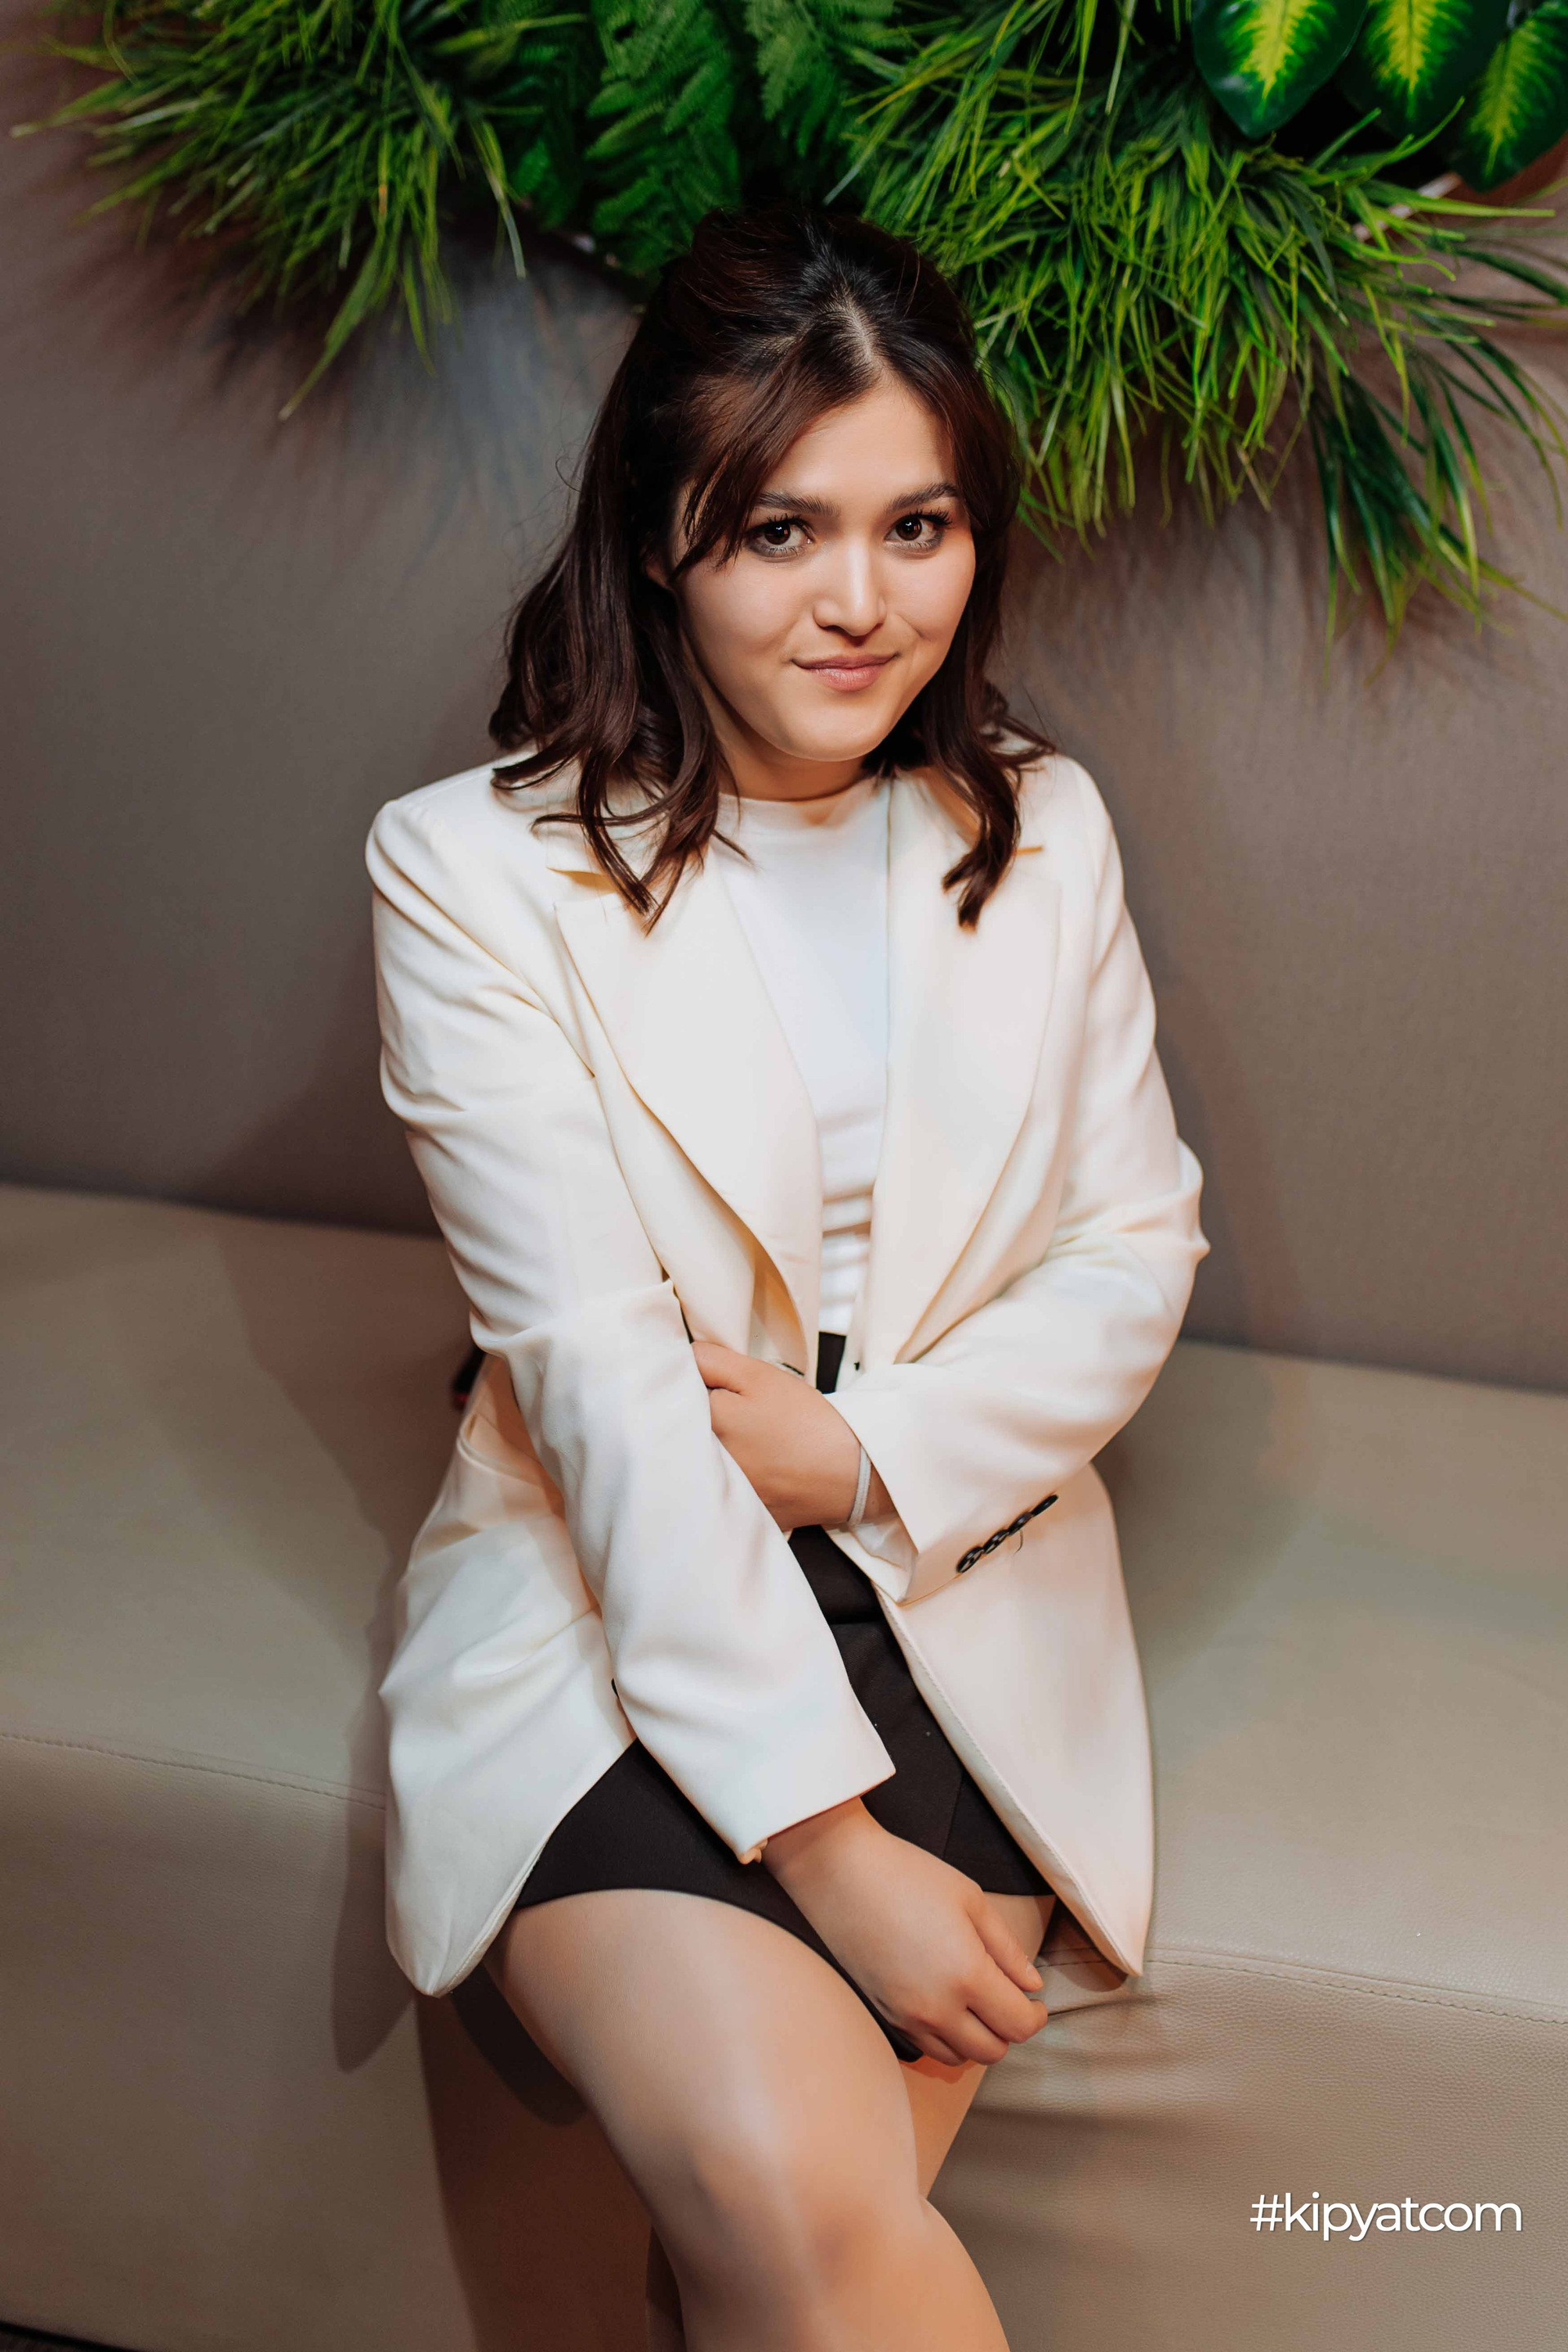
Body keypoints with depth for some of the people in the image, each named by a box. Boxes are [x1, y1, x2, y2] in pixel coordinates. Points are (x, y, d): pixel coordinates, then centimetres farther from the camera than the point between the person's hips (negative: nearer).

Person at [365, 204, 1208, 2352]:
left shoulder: (1044, 832, 6)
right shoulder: (477, 868, -7)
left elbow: (1139, 1252, 7)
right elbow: (597, 1367, -14)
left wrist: (873, 1447, -11)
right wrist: (825, 1835, -17)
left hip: (962, 1589, 3)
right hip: (613, 1609, -2)